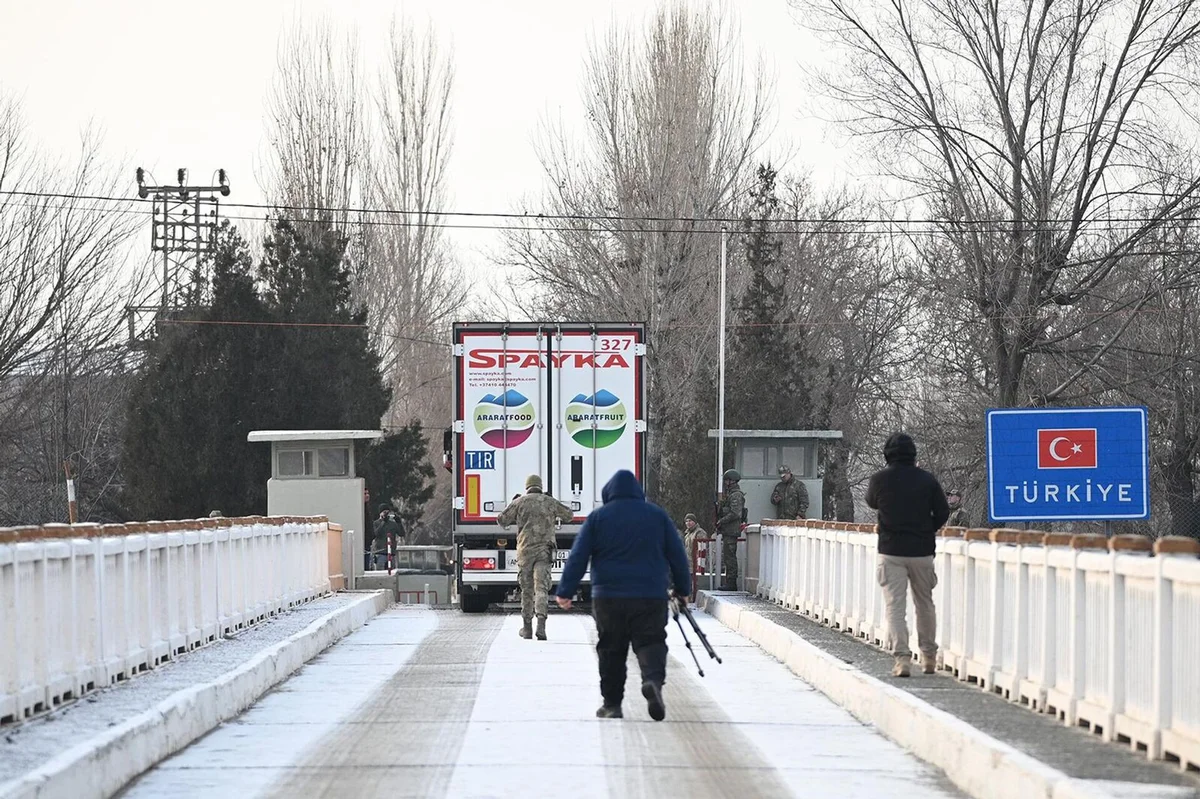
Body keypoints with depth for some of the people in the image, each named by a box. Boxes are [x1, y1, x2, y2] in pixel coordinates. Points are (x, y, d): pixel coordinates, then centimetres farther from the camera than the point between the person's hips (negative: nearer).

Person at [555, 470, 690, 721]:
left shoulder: (597, 517, 4)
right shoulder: (657, 515, 8)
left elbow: (578, 557, 0)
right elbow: (677, 556, 11)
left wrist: (565, 591, 2)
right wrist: (682, 589, 20)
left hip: (608, 597, 0)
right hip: (651, 597, 0)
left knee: (611, 650, 10)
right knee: (650, 643, 1)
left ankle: (612, 703, 11)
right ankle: (653, 679, -29)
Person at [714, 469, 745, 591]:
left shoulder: (736, 495, -14)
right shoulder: (729, 493, 19)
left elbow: (735, 513, -22)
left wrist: (721, 521, -16)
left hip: (731, 530, -11)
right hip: (727, 530, 11)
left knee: (729, 557, -9)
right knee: (727, 557, 13)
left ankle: (731, 583, -8)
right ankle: (728, 582, 17)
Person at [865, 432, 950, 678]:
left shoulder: (879, 479, -4)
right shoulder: (927, 479, -2)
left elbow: (872, 502, 16)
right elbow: (943, 513, 3)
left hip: (890, 551, -2)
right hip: (922, 551, 2)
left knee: (894, 606, -3)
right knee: (925, 604, 17)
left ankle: (902, 656, -16)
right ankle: (929, 655, 24)